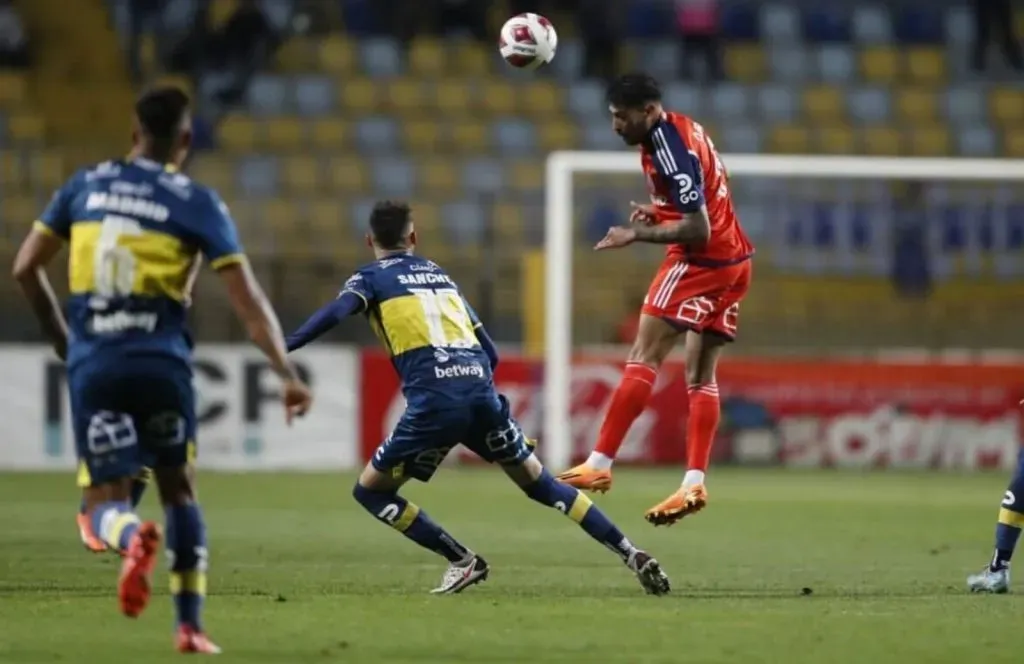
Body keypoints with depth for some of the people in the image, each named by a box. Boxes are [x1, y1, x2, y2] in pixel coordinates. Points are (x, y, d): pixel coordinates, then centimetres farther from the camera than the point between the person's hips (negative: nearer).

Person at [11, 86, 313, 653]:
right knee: (179, 490, 19)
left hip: (92, 366, 1)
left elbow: (25, 268, 11)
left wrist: (62, 339, 24)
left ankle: (131, 535, -32)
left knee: (106, 504, 5)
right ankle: (189, 626, 14)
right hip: (161, 362, -1)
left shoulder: (85, 185, 9)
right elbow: (247, 300, -5)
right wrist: (286, 374, -3)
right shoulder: (197, 202, 1)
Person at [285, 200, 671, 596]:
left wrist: (281, 348, -19)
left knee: (370, 490, 12)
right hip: (481, 394, 5)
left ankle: (462, 561, 2)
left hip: (434, 403, -5)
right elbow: (490, 353, 26)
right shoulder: (438, 273, 28)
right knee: (541, 485, 19)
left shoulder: (372, 278, 12)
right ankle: (632, 555, 14)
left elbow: (333, 314, -11)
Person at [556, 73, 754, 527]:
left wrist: (637, 235, -14)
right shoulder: (681, 129, 11)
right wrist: (659, 212, 11)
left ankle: (599, 466, -10)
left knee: (643, 358, -8)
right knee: (701, 377, 7)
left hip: (701, 262, -10)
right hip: (733, 260, 10)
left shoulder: (670, 149, -19)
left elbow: (697, 229, -22)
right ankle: (695, 484, 2)